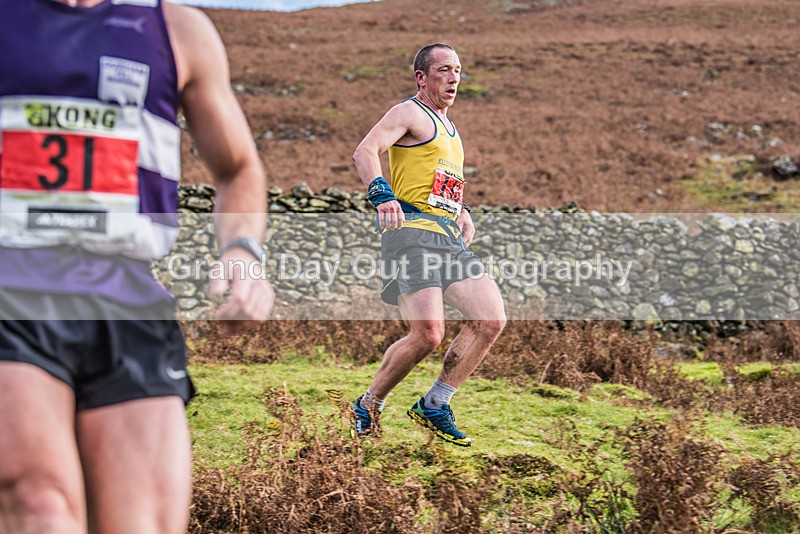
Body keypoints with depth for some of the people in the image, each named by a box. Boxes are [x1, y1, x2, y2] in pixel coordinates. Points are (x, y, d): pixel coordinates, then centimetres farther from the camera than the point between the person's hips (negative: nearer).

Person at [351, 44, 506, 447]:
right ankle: (368, 407, 5)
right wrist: (382, 195, -35)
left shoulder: (448, 126, 26)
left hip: (448, 236, 9)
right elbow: (365, 152, -18)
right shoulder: (410, 113, -2)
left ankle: (433, 406, 8)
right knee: (427, 334, -17)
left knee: (491, 320, -3)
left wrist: (462, 212, 22)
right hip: (412, 232, -9)